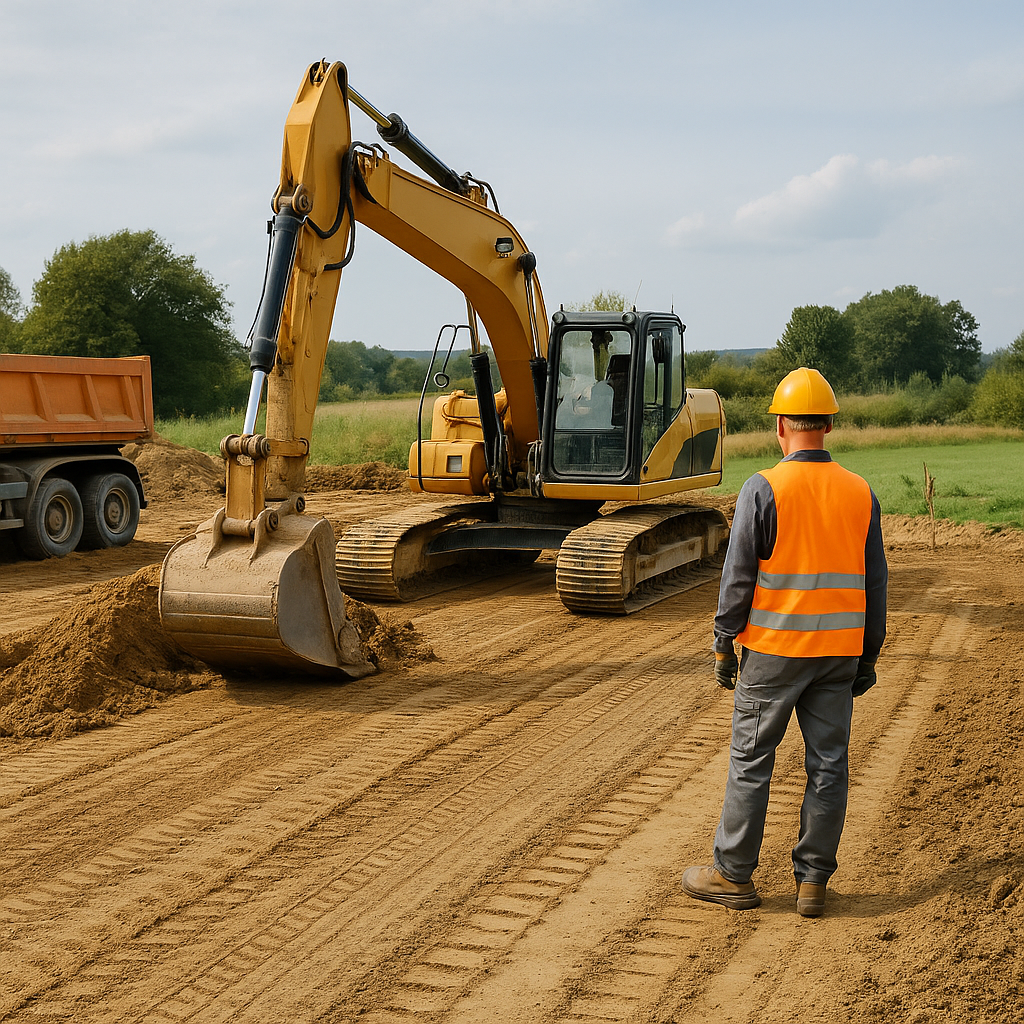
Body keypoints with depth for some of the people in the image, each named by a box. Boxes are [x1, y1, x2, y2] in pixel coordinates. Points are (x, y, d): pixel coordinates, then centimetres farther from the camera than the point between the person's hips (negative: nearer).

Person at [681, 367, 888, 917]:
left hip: (774, 648, -4)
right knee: (828, 765, 9)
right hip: (839, 652, 4)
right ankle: (812, 882, 15)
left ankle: (733, 876, 15)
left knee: (750, 761, 6)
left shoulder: (762, 489, -11)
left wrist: (724, 645, -1)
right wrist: (868, 658, 13)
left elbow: (739, 576, -11)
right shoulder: (860, 493, 3)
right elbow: (874, 584, 6)